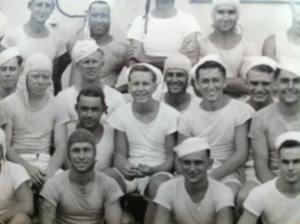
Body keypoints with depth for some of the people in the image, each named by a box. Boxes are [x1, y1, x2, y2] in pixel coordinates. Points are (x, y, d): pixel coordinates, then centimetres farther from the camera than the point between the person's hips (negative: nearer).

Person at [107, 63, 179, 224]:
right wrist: (125, 167, -22)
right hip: (130, 173, 2)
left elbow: (171, 158, -4)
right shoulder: (121, 114, 1)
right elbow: (120, 154, 1)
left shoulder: (170, 115, -7)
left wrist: (151, 170, -24)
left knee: (158, 184, -37)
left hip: (158, 172, -2)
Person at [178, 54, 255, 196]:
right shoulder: (188, 118, 9)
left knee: (230, 190, -35)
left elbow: (241, 155, -3)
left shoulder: (241, 111, 2)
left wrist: (211, 177, -13)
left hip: (227, 175, -1)